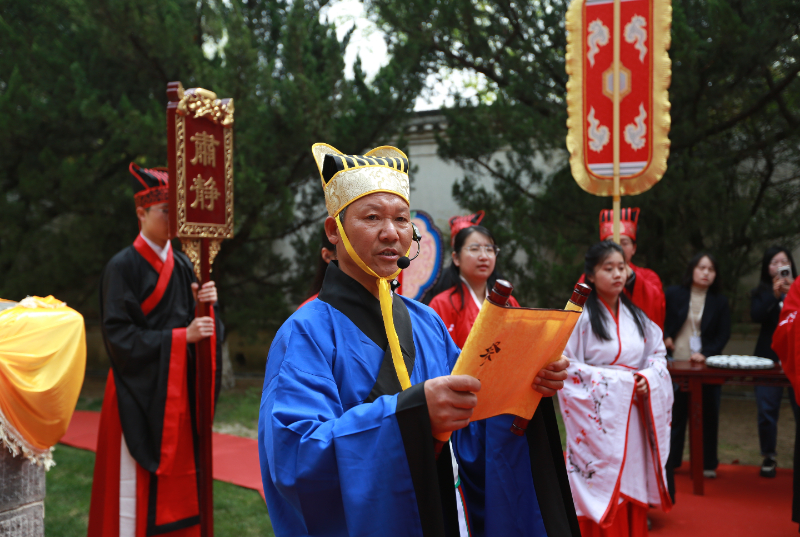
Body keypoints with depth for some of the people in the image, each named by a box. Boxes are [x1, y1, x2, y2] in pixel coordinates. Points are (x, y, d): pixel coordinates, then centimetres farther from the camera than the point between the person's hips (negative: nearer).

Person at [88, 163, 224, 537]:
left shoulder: (181, 265, 11)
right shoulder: (123, 266, -8)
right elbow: (120, 337, -14)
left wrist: (204, 304, -8)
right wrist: (180, 337, -16)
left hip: (178, 394, 6)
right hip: (140, 397, -6)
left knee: (178, 488, 8)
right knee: (139, 490, -2)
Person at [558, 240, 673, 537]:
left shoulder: (635, 315, 10)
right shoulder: (580, 315, -9)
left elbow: (658, 351, 16)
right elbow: (567, 367, -13)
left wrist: (648, 376, -5)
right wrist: (617, 380, -14)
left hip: (634, 417, 5)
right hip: (598, 417, -5)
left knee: (634, 487, 7)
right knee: (604, 491, -3)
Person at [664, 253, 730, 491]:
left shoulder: (720, 302, 3)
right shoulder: (674, 294, 1)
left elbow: (723, 335, 1)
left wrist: (705, 354, -13)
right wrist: (665, 338, -8)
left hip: (705, 366, 1)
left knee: (708, 414, 5)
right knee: (675, 415, 6)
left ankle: (707, 463, 17)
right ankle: (670, 461, 16)